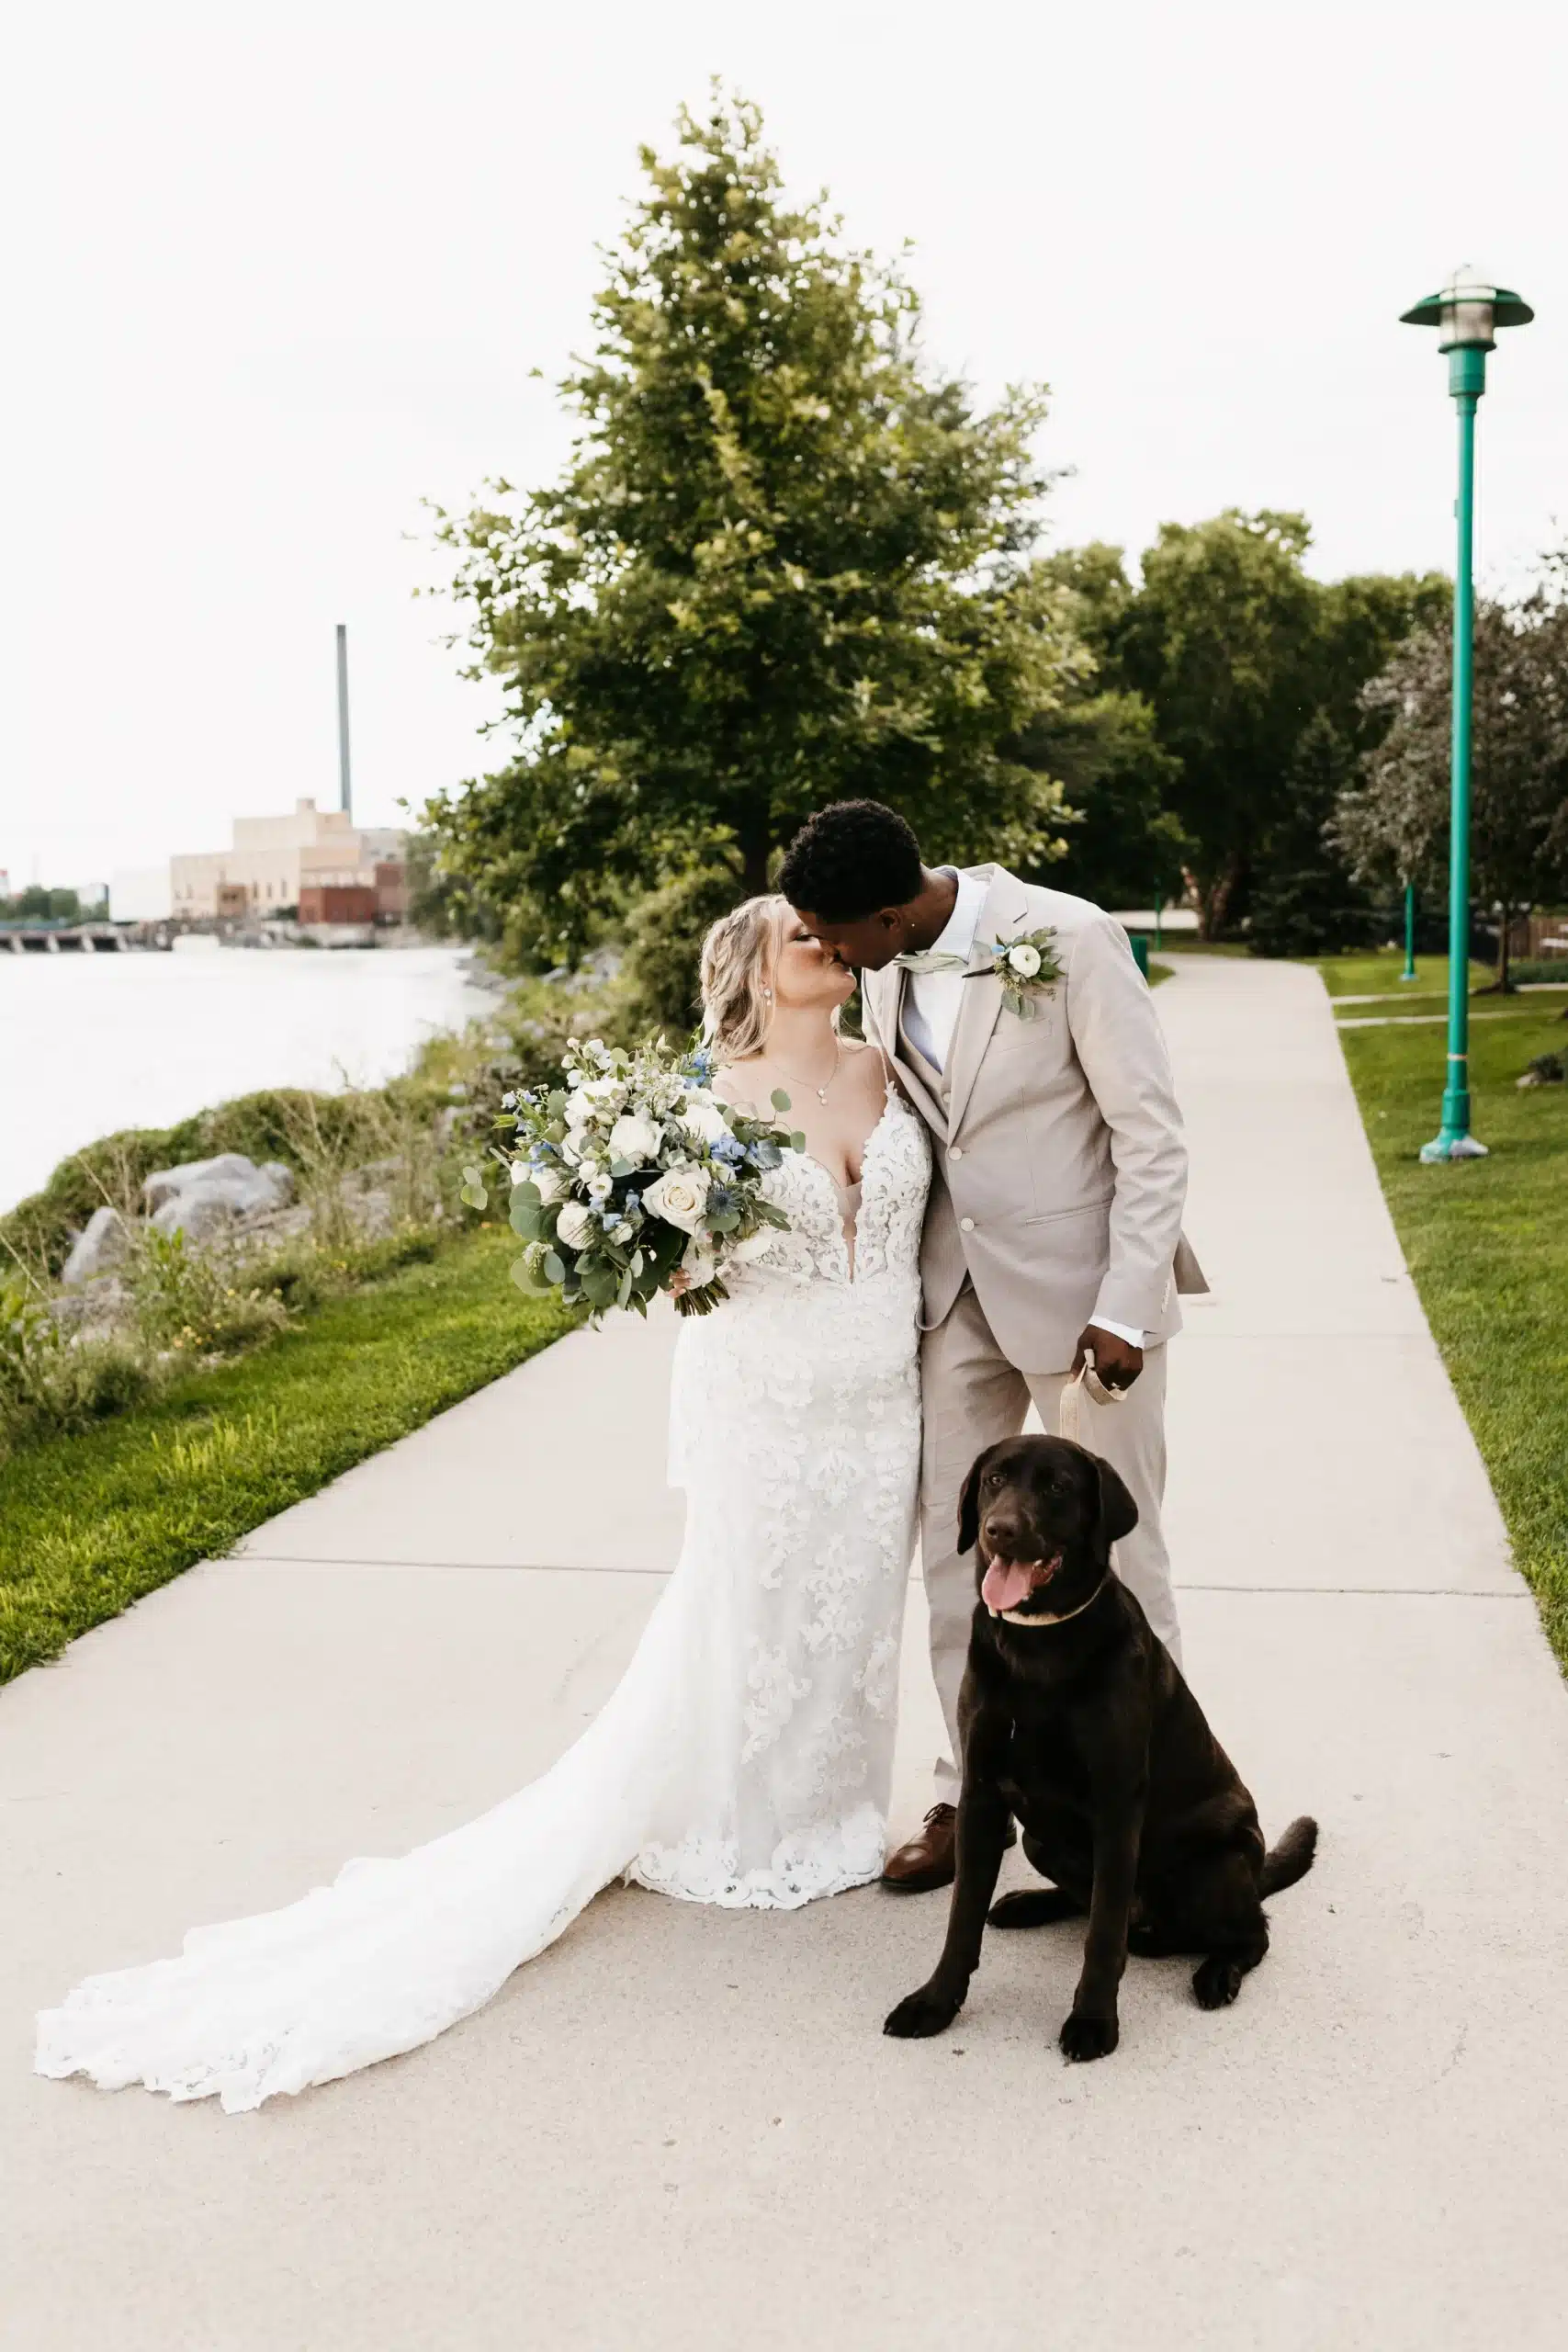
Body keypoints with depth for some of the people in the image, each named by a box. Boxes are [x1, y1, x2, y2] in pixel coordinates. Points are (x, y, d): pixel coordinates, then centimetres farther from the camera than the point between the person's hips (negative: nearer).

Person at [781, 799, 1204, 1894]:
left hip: (1081, 1285, -6)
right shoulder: (887, 965, -1)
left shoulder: (1069, 940, -20)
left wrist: (1126, 1310, -18)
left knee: (1113, 1554, 5)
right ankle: (973, 1793, 24)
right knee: (954, 1546, 9)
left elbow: (1154, 1134, -16)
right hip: (957, 1289, 6)